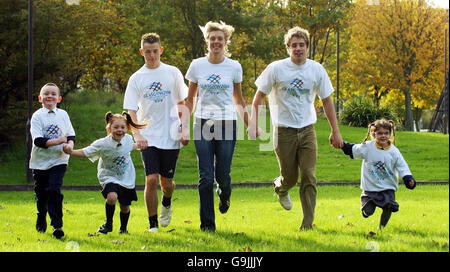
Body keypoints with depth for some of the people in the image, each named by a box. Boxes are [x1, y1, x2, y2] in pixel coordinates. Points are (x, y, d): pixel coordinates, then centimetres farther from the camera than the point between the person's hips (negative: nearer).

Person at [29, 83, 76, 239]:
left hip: (58, 160, 0)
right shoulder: (37, 116, -4)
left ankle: (57, 226, -16)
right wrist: (59, 141, -20)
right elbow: (38, 141, -13)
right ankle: (41, 221, 37)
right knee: (41, 193, 11)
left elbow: (71, 136, 9)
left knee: (54, 190, -15)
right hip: (40, 161, 0)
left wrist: (69, 145, -13)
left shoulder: (63, 114, 6)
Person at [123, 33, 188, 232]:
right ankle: (153, 224, 0)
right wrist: (137, 135, -16)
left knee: (166, 182, 6)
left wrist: (185, 128, 0)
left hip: (170, 136, 1)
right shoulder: (136, 78, 2)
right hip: (148, 138, -1)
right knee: (151, 180, -12)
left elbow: (182, 103, 10)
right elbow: (131, 110, -1)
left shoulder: (173, 73, 3)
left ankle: (166, 203, 41)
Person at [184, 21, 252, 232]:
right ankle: (207, 224, 2)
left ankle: (224, 194, 37)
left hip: (227, 123, 0)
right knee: (206, 177, -5)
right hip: (203, 124, 0)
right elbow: (190, 99, 12)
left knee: (222, 175, -1)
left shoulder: (234, 67, 5)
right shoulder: (197, 66, 4)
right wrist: (184, 125, 0)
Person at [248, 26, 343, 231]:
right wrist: (253, 123, -11)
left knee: (309, 177, -7)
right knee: (289, 178, 5)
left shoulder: (317, 70, 2)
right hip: (284, 130, -2)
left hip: (307, 130, 2)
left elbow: (326, 101, 10)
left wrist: (335, 131, 8)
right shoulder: (276, 68, -6)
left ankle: (308, 223, -2)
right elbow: (259, 96, 1)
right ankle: (280, 188, 42)